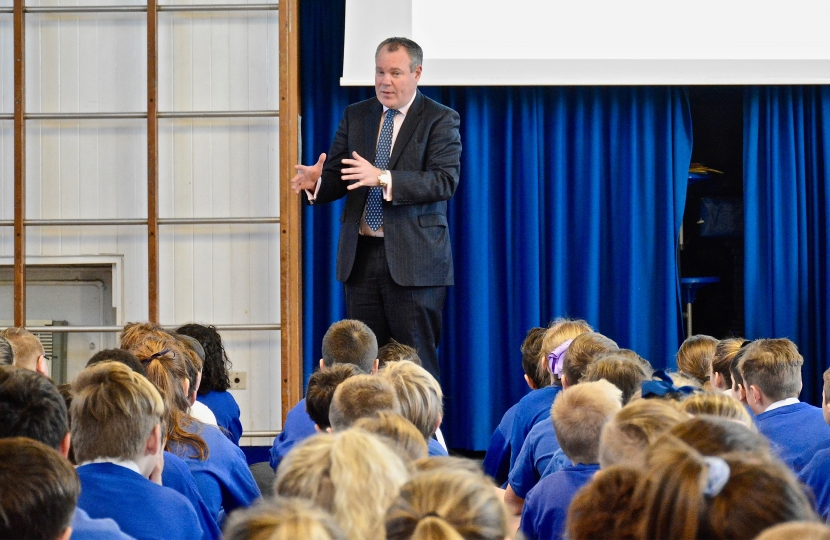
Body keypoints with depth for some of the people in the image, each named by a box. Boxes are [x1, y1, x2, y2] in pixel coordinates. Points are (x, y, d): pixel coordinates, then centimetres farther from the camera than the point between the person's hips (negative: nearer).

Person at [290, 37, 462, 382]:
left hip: (413, 257, -5)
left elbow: (445, 180, -15)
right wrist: (317, 181, -14)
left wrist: (383, 178, -27)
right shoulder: (356, 116, 14)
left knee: (417, 363, -5)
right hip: (362, 255, 5)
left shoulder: (440, 120, -2)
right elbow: (338, 174, 11)